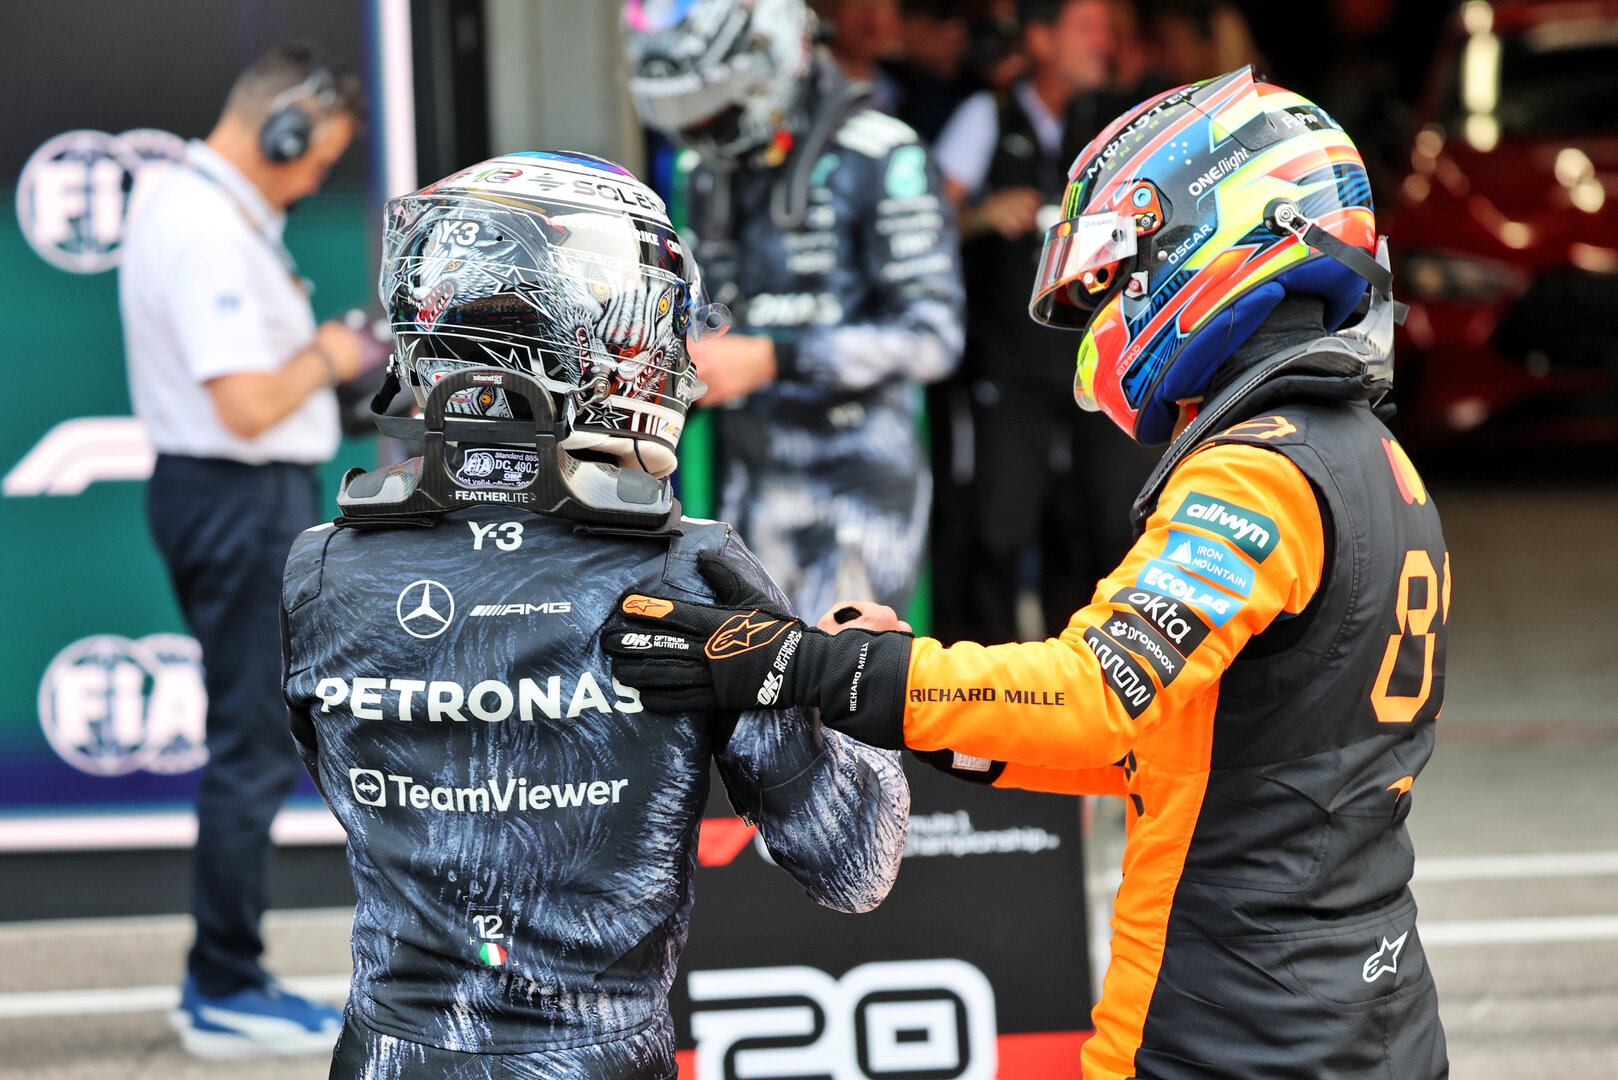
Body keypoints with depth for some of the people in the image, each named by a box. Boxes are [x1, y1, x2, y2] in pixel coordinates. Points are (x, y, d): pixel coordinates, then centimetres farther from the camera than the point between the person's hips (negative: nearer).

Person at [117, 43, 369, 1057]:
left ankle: (223, 981, 22)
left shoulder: (193, 207, 14)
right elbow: (248, 406, -25)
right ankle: (227, 995, 2)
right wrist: (327, 360, -9)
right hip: (243, 500, -11)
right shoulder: (209, 233, -20)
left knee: (258, 744, 16)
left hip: (235, 500, 11)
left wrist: (323, 349, 10)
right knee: (253, 751, -4)